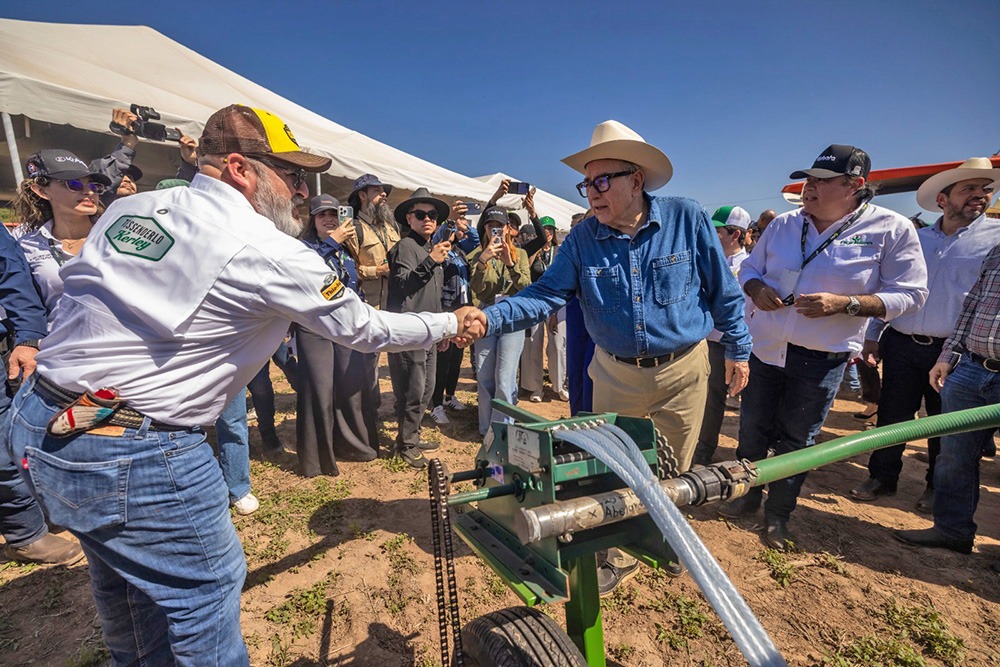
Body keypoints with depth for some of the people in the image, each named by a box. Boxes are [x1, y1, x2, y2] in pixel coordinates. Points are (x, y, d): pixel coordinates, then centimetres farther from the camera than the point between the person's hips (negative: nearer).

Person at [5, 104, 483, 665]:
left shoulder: (128, 209, 5)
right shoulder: (264, 250, -17)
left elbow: (71, 294, 14)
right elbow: (364, 329, -9)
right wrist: (453, 324, 4)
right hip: (136, 453, -9)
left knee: (123, 571, 29)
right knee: (207, 585, 11)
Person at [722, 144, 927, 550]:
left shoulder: (892, 230, -6)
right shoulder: (784, 224, 4)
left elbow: (909, 294, -6)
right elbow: (749, 267, 13)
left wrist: (844, 304, -20)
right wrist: (757, 289, -11)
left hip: (822, 359, -3)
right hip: (764, 347, 3)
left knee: (795, 440, 10)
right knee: (752, 430, 12)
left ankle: (778, 515, 31)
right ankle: (746, 496, 36)